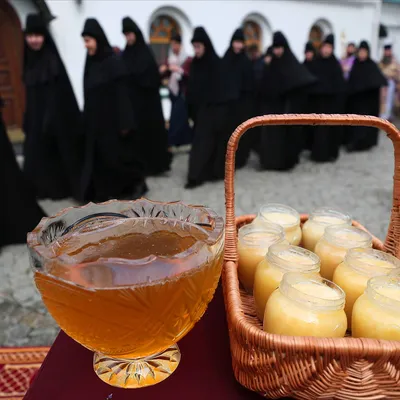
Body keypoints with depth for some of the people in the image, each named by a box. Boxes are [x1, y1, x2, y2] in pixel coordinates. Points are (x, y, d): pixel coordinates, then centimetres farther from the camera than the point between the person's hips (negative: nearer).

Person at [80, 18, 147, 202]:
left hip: (112, 118, -7)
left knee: (118, 154, 2)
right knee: (99, 155, 8)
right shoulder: (91, 62, 9)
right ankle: (104, 191, 18)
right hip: (96, 119, 7)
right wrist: (87, 118, 10)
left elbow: (122, 93, -15)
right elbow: (89, 94, 11)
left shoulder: (114, 62, -12)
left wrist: (124, 123, -18)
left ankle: (137, 182, 21)